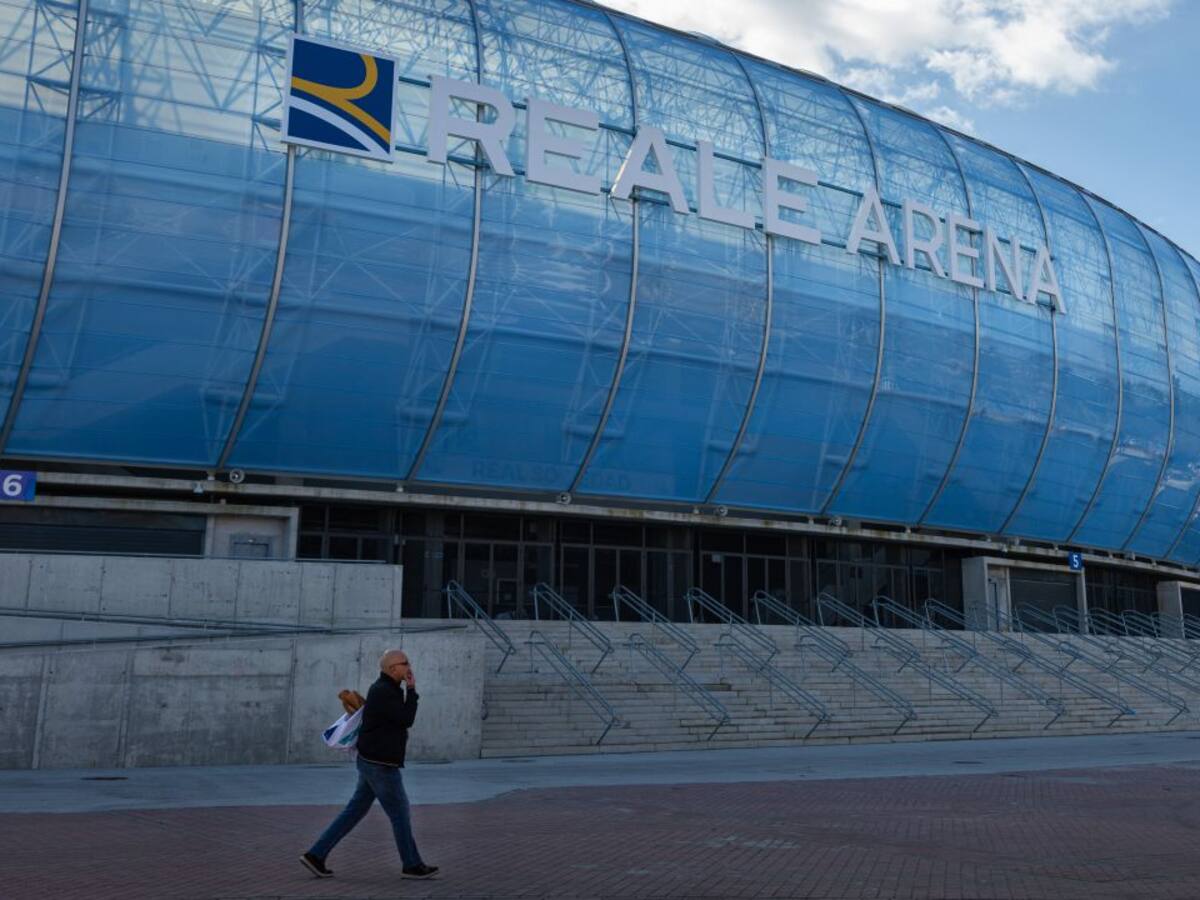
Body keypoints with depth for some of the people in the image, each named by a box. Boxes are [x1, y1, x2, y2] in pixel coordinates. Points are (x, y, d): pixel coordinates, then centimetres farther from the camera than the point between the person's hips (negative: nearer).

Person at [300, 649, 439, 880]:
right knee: (400, 814, 3)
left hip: (372, 762, 10)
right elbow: (407, 719, -19)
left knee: (355, 811, 13)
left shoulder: (386, 690, 12)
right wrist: (411, 689, -10)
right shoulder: (383, 691, -21)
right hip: (380, 765, -10)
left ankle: (316, 855, 14)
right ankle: (413, 865, 16)